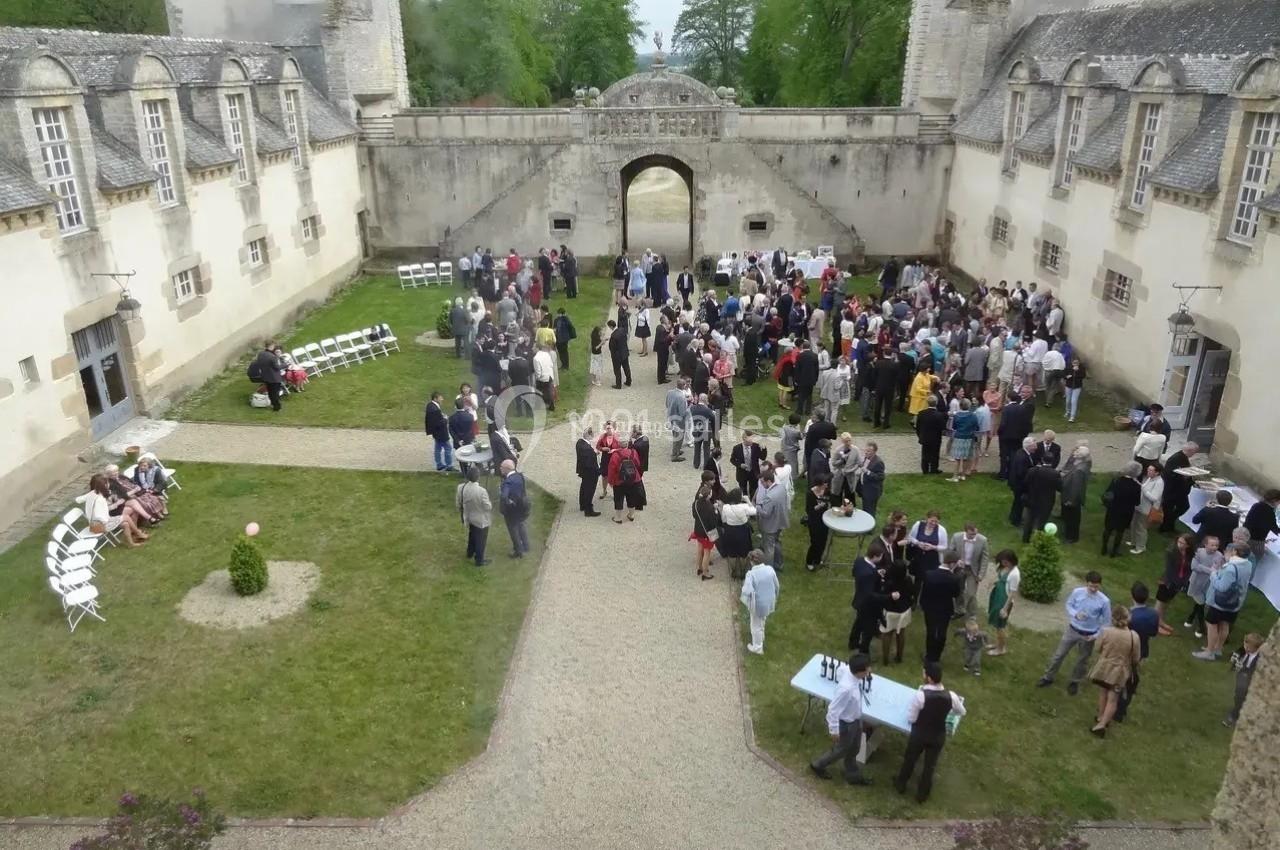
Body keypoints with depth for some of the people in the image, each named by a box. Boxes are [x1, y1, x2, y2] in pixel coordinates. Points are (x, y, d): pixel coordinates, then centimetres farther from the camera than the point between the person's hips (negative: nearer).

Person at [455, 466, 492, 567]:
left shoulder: (461, 487, -16)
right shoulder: (481, 491, -35)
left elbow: (458, 503, -2)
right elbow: (488, 507, -24)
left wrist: (462, 514, 17)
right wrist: (490, 504, 0)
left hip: (469, 518, 6)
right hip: (481, 520, -6)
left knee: (472, 535, 32)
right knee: (480, 540, 16)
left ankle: (470, 552, 53)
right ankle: (479, 560, 32)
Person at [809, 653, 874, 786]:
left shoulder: (850, 671, -22)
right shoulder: (846, 688, -43)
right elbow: (833, 709, -30)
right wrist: (834, 729, -17)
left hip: (855, 718, 7)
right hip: (845, 723, -7)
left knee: (853, 749, 29)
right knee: (841, 750, 21)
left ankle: (853, 775, 54)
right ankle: (817, 765, 47)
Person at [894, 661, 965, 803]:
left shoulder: (920, 695, -31)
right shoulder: (950, 696, -20)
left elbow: (910, 719, -19)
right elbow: (961, 712, 3)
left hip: (919, 735, -2)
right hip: (938, 736, 2)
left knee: (909, 760, 25)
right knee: (930, 765, 24)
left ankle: (901, 785, 47)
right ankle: (922, 794, 42)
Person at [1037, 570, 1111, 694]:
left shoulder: (1104, 601, -20)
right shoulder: (1077, 592, -15)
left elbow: (1106, 621, -8)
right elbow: (1069, 604, 2)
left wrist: (1096, 635, -14)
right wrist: (1075, 614, -19)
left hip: (1088, 636, -1)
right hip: (1072, 630, 1)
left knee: (1082, 661, 18)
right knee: (1059, 654, 11)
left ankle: (1074, 682, 41)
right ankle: (1048, 677, 29)